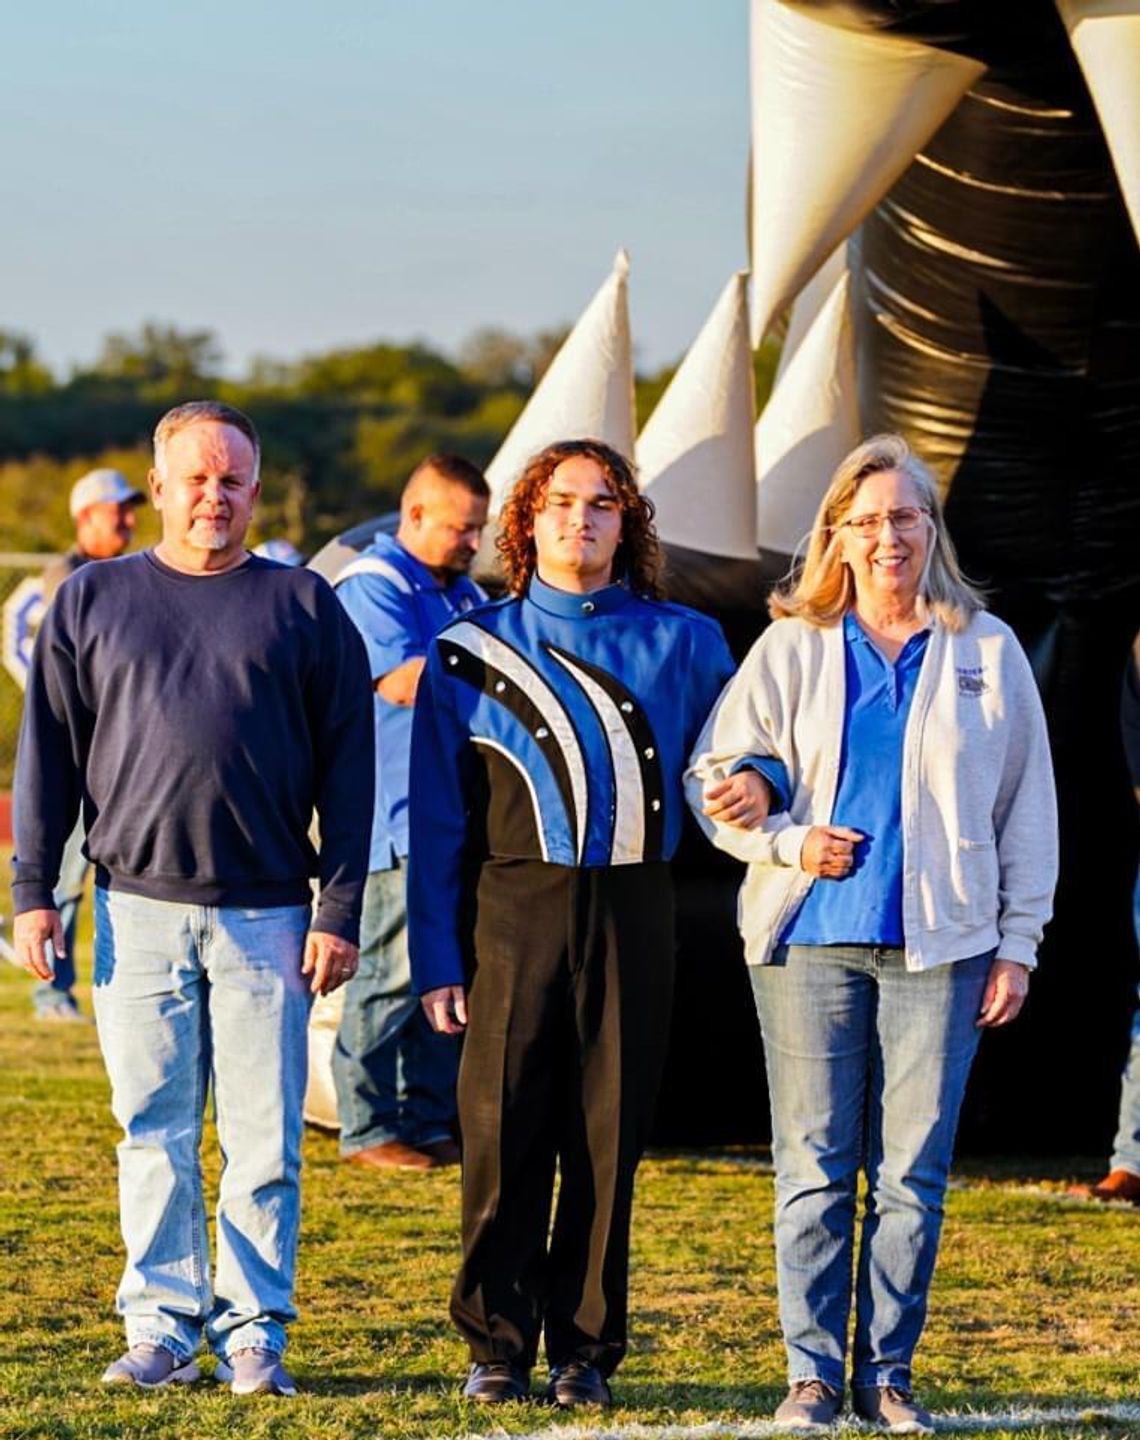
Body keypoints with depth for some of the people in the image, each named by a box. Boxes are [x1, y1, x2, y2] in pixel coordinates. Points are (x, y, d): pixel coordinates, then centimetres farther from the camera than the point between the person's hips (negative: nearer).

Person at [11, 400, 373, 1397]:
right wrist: (34, 890, 3)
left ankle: (252, 1332, 6)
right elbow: (49, 754, 12)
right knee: (153, 1130, 3)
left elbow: (348, 770, 6)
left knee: (264, 1138, -1)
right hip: (138, 910, 1)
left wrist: (339, 910, -1)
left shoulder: (304, 606, 8)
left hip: (266, 914, -1)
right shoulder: (93, 602, 11)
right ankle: (162, 1325, 8)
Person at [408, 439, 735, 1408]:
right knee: (504, 1136, -3)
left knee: (609, 1139, 2)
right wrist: (438, 960, 1)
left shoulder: (684, 645, 12)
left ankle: (585, 1349, 10)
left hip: (631, 912, 1)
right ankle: (497, 1347, 6)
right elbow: (438, 818, 7)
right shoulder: (472, 653, 10)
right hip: (513, 910, -1)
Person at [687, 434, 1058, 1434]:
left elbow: (1027, 809, 9)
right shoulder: (792, 649, 7)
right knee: (814, 1166, 0)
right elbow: (717, 775, 8)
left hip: (941, 942, 0)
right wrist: (788, 842, -9)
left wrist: (1018, 945, 4)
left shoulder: (986, 651, 7)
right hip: (812, 938, 0)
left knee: (914, 1173, 0)